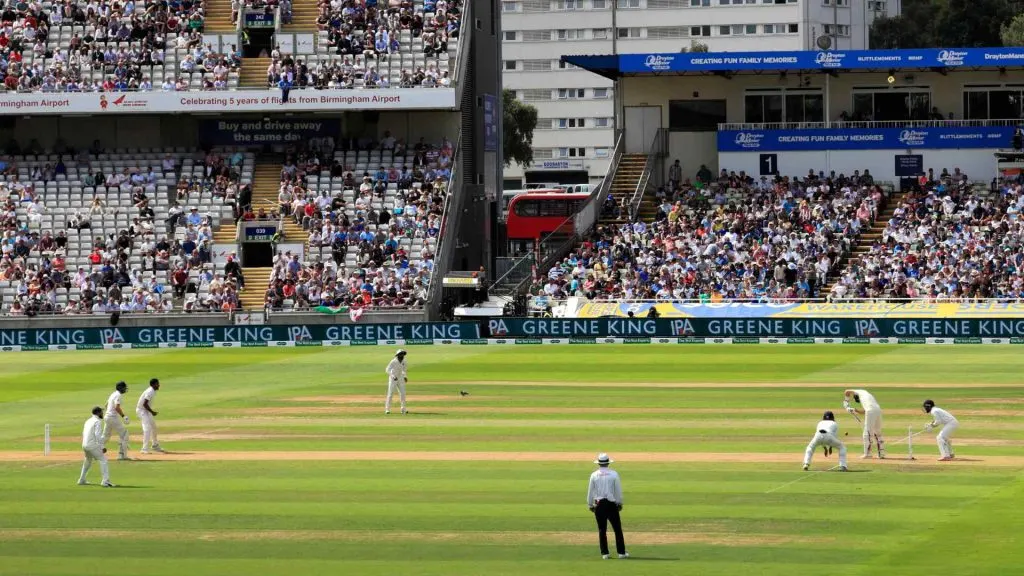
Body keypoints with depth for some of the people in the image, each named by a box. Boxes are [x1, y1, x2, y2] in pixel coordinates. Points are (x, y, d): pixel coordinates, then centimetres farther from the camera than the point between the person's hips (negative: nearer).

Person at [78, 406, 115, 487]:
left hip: (84, 445, 8)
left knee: (88, 461, 28)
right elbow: (98, 435, -19)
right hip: (93, 445, -8)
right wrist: (102, 447, -19)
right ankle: (105, 481, -19)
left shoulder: (88, 421, 17)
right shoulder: (97, 421, -9)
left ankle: (81, 480, 33)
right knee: (103, 460, -7)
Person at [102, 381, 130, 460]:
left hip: (107, 417, 9)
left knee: (106, 436, 17)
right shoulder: (118, 395, -13)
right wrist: (123, 416, -21)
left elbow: (107, 405, 24)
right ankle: (122, 455, -7)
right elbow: (117, 407, -25)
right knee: (123, 434, -4)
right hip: (113, 418, -9)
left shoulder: (113, 394, 15)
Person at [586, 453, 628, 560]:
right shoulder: (614, 474, -4)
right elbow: (618, 490, 1)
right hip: (612, 504, -1)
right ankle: (621, 552, 4)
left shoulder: (594, 475, -1)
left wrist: (590, 505, 14)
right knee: (617, 529, 5)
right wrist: (620, 503, 12)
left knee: (602, 530, 5)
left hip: (599, 504, 1)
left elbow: (590, 491, 4)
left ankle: (605, 553, 2)